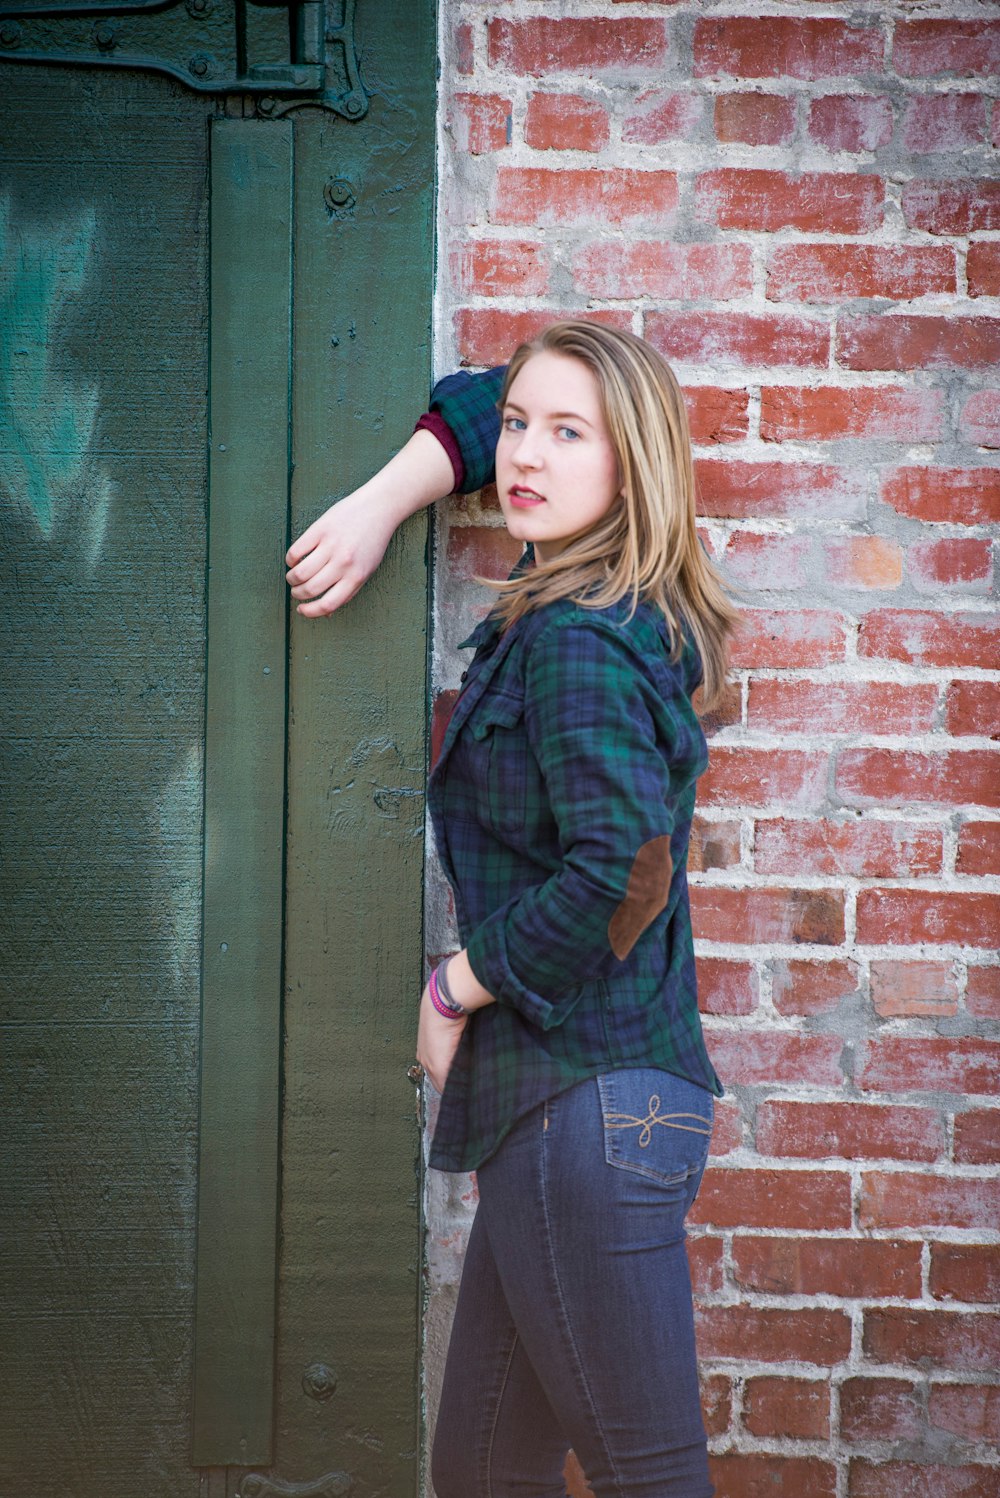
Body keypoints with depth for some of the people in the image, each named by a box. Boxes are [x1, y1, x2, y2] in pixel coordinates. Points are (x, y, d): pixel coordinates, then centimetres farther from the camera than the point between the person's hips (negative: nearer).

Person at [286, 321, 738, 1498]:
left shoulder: (576, 640, -14)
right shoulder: (617, 610, 13)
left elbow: (621, 874, -25)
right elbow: (479, 404, 28)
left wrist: (455, 988, -11)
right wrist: (382, 504, 11)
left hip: (587, 1102, -10)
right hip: (563, 1100, 10)